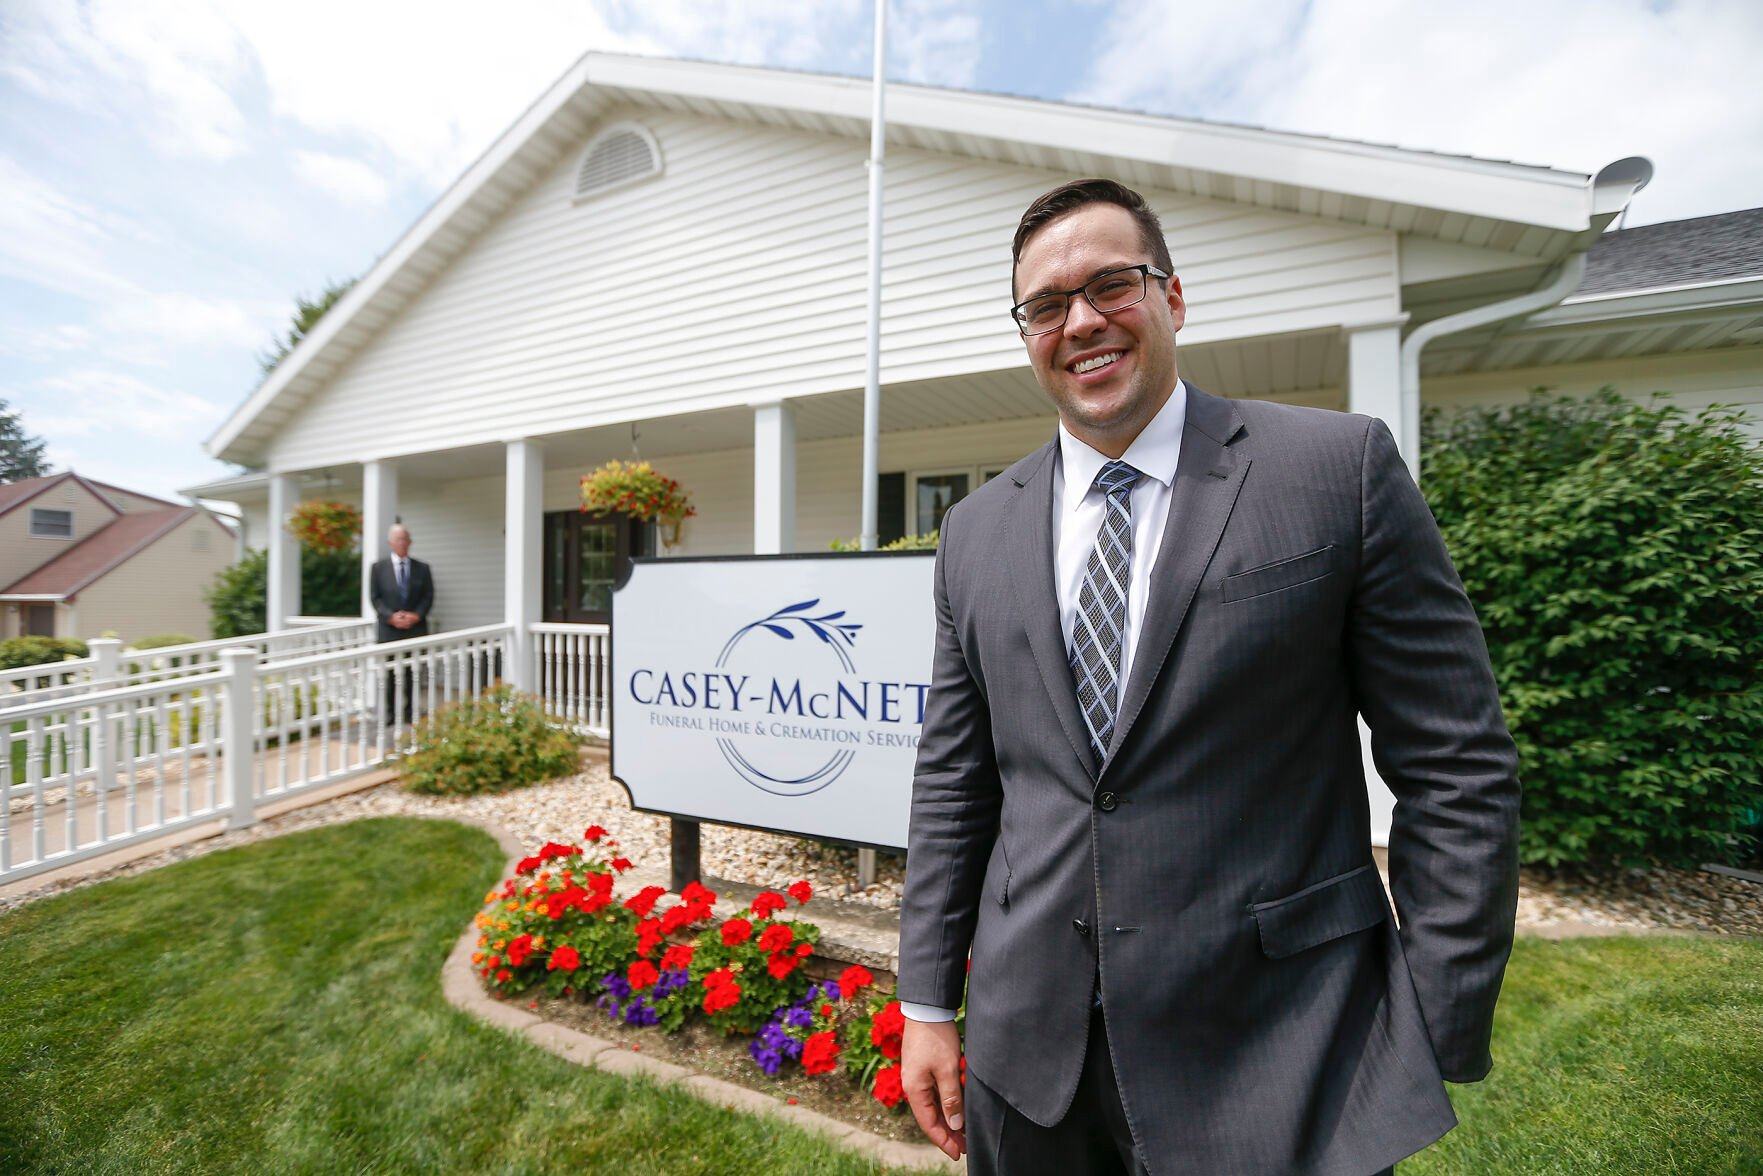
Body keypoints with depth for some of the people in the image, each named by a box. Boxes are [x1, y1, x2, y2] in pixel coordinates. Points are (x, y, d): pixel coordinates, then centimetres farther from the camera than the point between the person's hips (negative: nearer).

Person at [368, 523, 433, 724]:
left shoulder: (422, 568, 8)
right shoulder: (379, 567, 5)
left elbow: (428, 596, 5)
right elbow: (374, 597, 1)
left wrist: (416, 615, -10)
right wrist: (391, 616, -12)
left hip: (415, 628, 1)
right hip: (388, 629, -1)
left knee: (412, 673, 3)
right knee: (388, 673, 3)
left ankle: (410, 712, 10)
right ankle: (389, 712, 11)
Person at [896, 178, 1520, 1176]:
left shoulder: (1343, 465, -8)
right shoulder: (977, 532, 1)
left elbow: (1458, 768, -6)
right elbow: (954, 784, 4)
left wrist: (1440, 1043, -7)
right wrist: (928, 1004, 6)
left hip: (1277, 1058, -2)